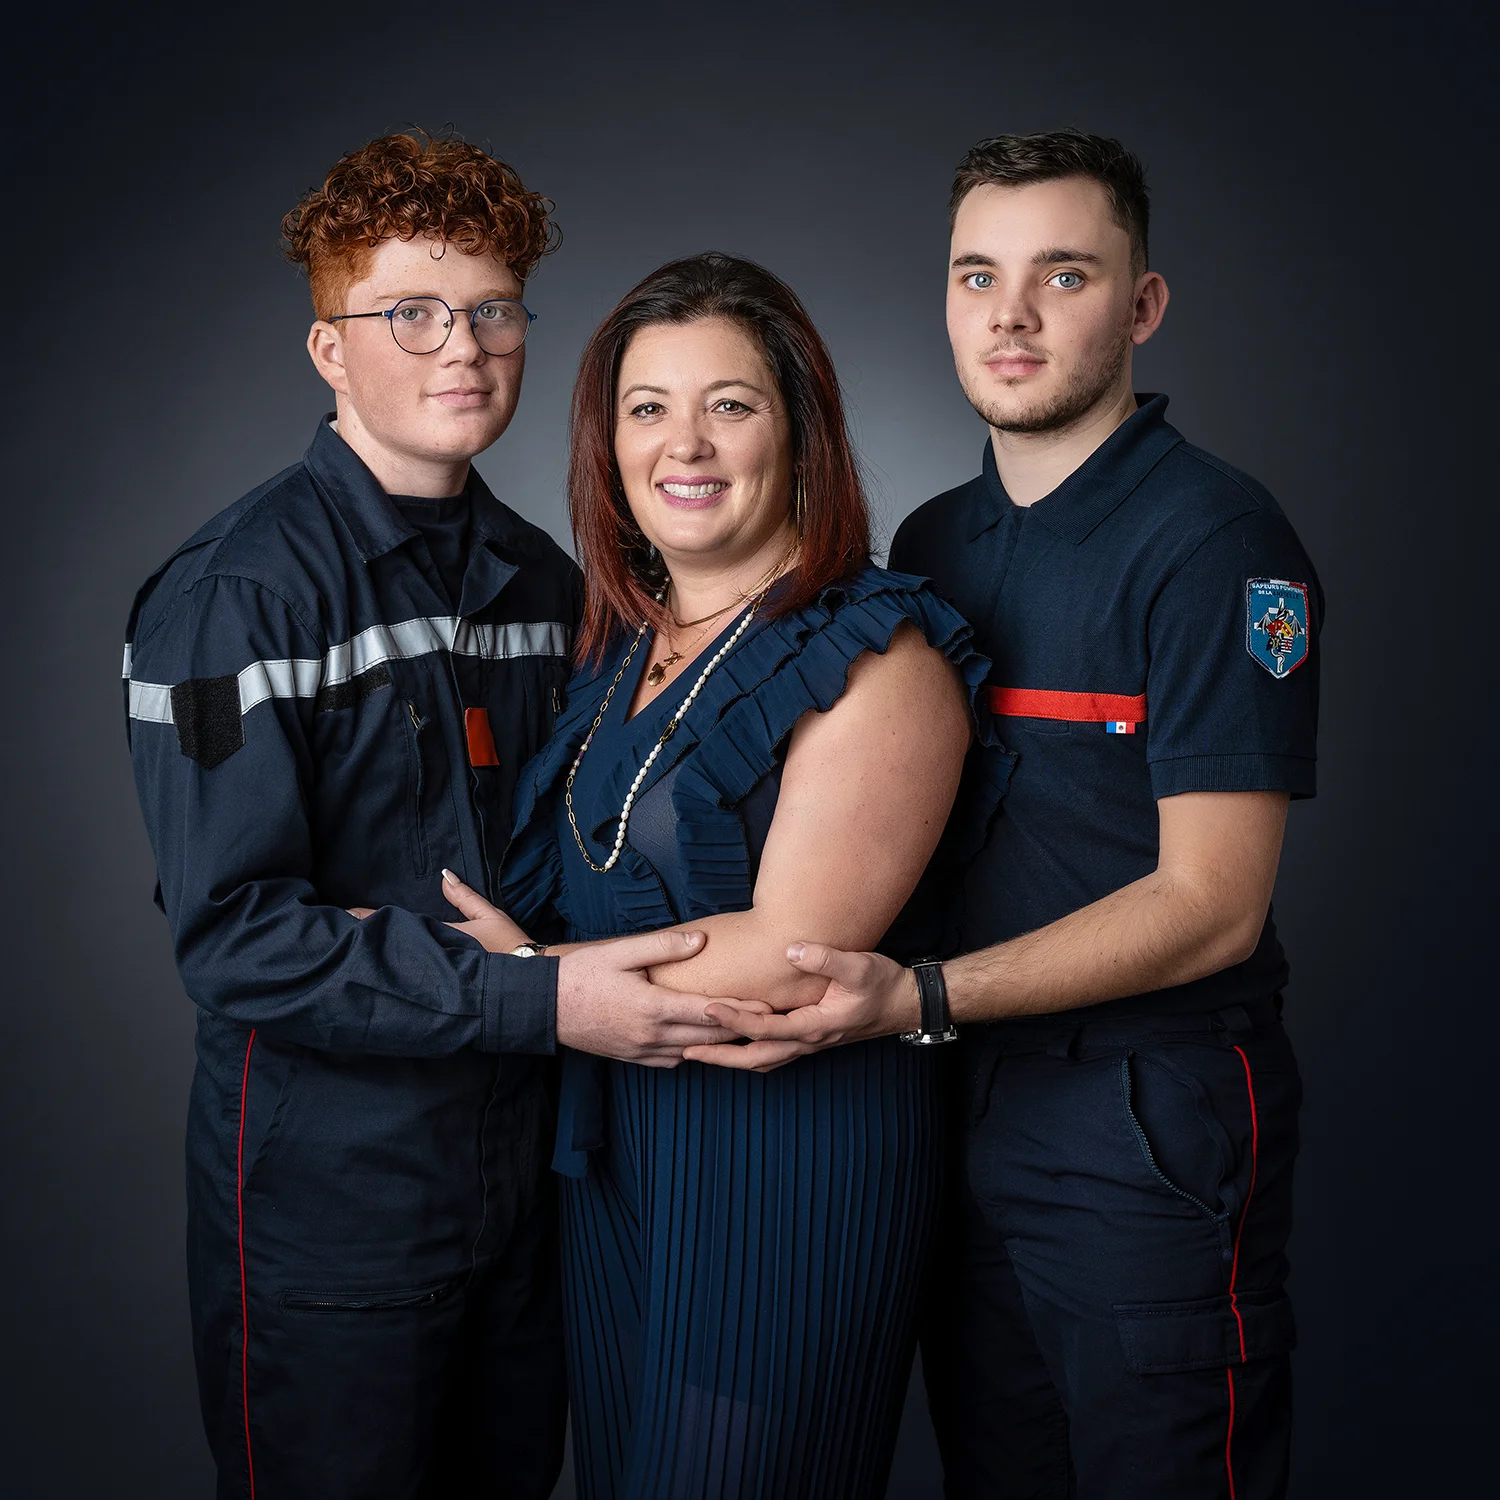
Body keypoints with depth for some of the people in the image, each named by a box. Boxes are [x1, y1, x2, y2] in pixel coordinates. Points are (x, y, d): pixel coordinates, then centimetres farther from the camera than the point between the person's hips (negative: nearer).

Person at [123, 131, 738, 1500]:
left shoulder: (544, 578, 7)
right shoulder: (235, 592, -15)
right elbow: (236, 935, -21)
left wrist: (645, 965, -2)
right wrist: (542, 1001, -26)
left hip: (525, 1165, 6)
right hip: (327, 1195, -6)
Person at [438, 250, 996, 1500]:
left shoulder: (875, 658, -15)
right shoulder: (619, 643, 9)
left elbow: (790, 957, -22)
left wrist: (534, 973, -13)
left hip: (793, 1151, -7)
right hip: (610, 1143, 7)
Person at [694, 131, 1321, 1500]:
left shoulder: (1215, 540, -14)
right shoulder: (932, 542, 9)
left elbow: (1210, 904, -19)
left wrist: (915, 998, -27)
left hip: (1154, 1137, -6)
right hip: (962, 1112, 7)